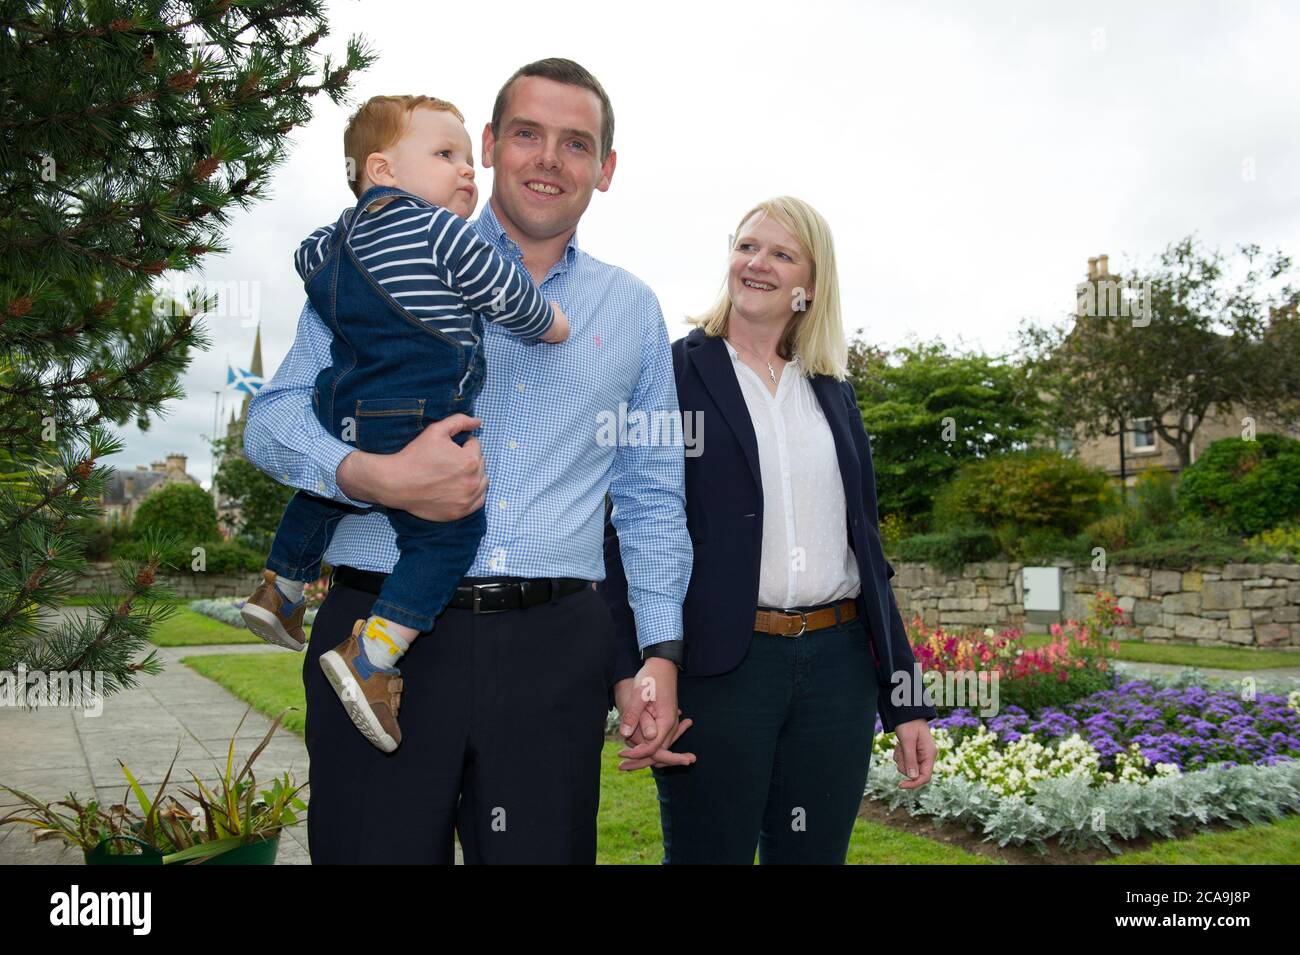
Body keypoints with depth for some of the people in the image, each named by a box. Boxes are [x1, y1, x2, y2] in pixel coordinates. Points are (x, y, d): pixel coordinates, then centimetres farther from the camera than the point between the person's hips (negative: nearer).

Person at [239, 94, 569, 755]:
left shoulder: (345, 229, 16)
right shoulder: (439, 230, -9)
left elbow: (308, 257, 35)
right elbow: (504, 291, -7)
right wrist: (552, 325, 10)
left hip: (343, 411, 9)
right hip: (413, 422, -9)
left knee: (325, 493, 33)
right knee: (448, 533, -5)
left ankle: (279, 591, 50)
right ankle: (370, 655, -12)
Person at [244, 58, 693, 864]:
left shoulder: (633, 310, 14)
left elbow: (652, 500, 15)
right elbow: (274, 417, 3)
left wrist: (659, 652, 6)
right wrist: (379, 477, -17)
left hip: (555, 652, 2)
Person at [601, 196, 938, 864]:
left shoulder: (833, 391, 13)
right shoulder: (673, 373, -1)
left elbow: (865, 544, 14)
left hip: (837, 665, 5)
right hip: (716, 669, -4)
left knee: (814, 852, 12)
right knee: (710, 851, 6)